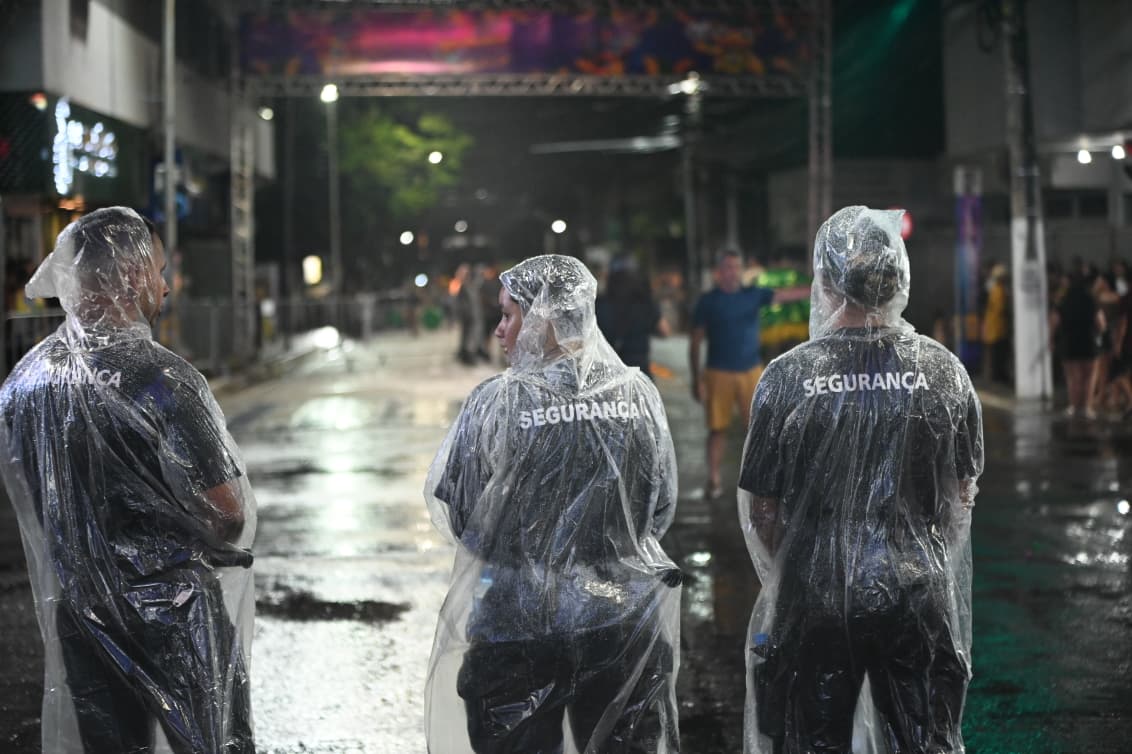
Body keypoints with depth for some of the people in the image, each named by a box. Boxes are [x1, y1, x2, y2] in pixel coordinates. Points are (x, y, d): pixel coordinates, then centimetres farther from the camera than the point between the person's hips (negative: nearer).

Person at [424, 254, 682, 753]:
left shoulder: (498, 402, -12)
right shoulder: (638, 394, -3)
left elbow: (452, 514, -4)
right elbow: (663, 509, 5)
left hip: (517, 624, -2)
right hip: (624, 624, 3)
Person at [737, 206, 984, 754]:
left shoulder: (789, 376, -10)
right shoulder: (943, 371, -4)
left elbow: (758, 508, -5)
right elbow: (963, 495, 7)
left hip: (813, 600, -1)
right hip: (919, 595, 2)